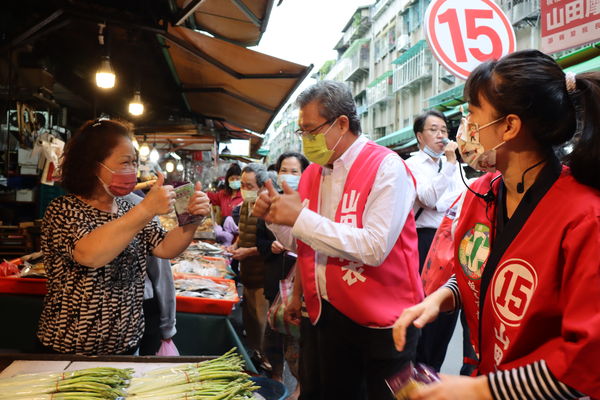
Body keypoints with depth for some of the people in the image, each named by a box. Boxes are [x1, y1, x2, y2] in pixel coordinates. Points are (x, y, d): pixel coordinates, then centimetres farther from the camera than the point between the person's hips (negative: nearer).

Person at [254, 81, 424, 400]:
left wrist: (300, 217, -24)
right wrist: (275, 219, -6)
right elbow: (300, 243, 15)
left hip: (382, 319, -6)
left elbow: (374, 248, -27)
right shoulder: (311, 174, 6)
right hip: (330, 313, 7)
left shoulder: (385, 167, -15)